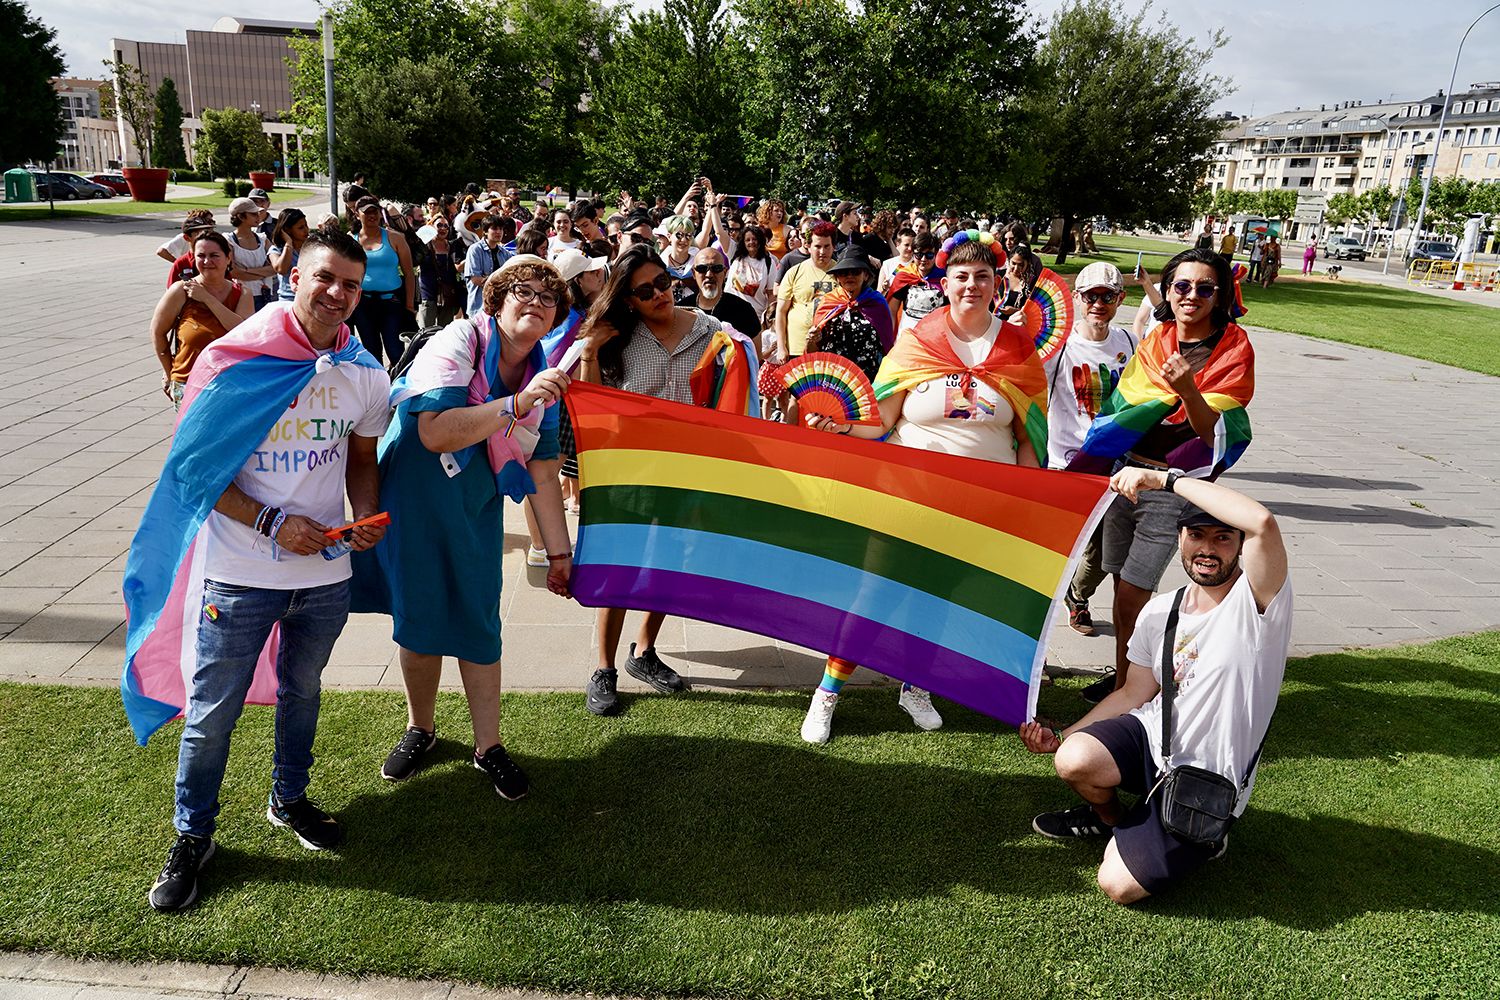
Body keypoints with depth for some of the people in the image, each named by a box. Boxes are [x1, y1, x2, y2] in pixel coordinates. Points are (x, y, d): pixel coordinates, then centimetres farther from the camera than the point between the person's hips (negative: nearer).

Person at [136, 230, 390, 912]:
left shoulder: (365, 375, 1)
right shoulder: (236, 359, -12)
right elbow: (191, 466, -10)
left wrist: (366, 516, -7)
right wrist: (272, 524, -19)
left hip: (326, 574, 4)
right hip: (240, 574, -4)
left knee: (301, 692, 22)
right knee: (212, 712, 7)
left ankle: (288, 799, 45)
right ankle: (192, 836, 29)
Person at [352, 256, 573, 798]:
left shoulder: (543, 381, -3)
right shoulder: (456, 343, -19)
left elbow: (543, 473, 2)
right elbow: (435, 433, -33)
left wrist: (560, 553, 2)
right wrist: (515, 404, -38)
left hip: (476, 515, 4)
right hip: (413, 506, -3)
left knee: (478, 626, 4)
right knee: (418, 622, 8)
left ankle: (488, 747, 21)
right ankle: (420, 729, 33)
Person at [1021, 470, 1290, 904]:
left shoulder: (1256, 602, -17)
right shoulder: (1158, 613, 3)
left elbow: (1263, 523, -38)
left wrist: (1166, 479, -32)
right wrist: (1060, 736, 0)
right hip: (1152, 737, 5)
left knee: (1120, 885, -16)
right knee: (1074, 760, -30)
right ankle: (1109, 817, 9)